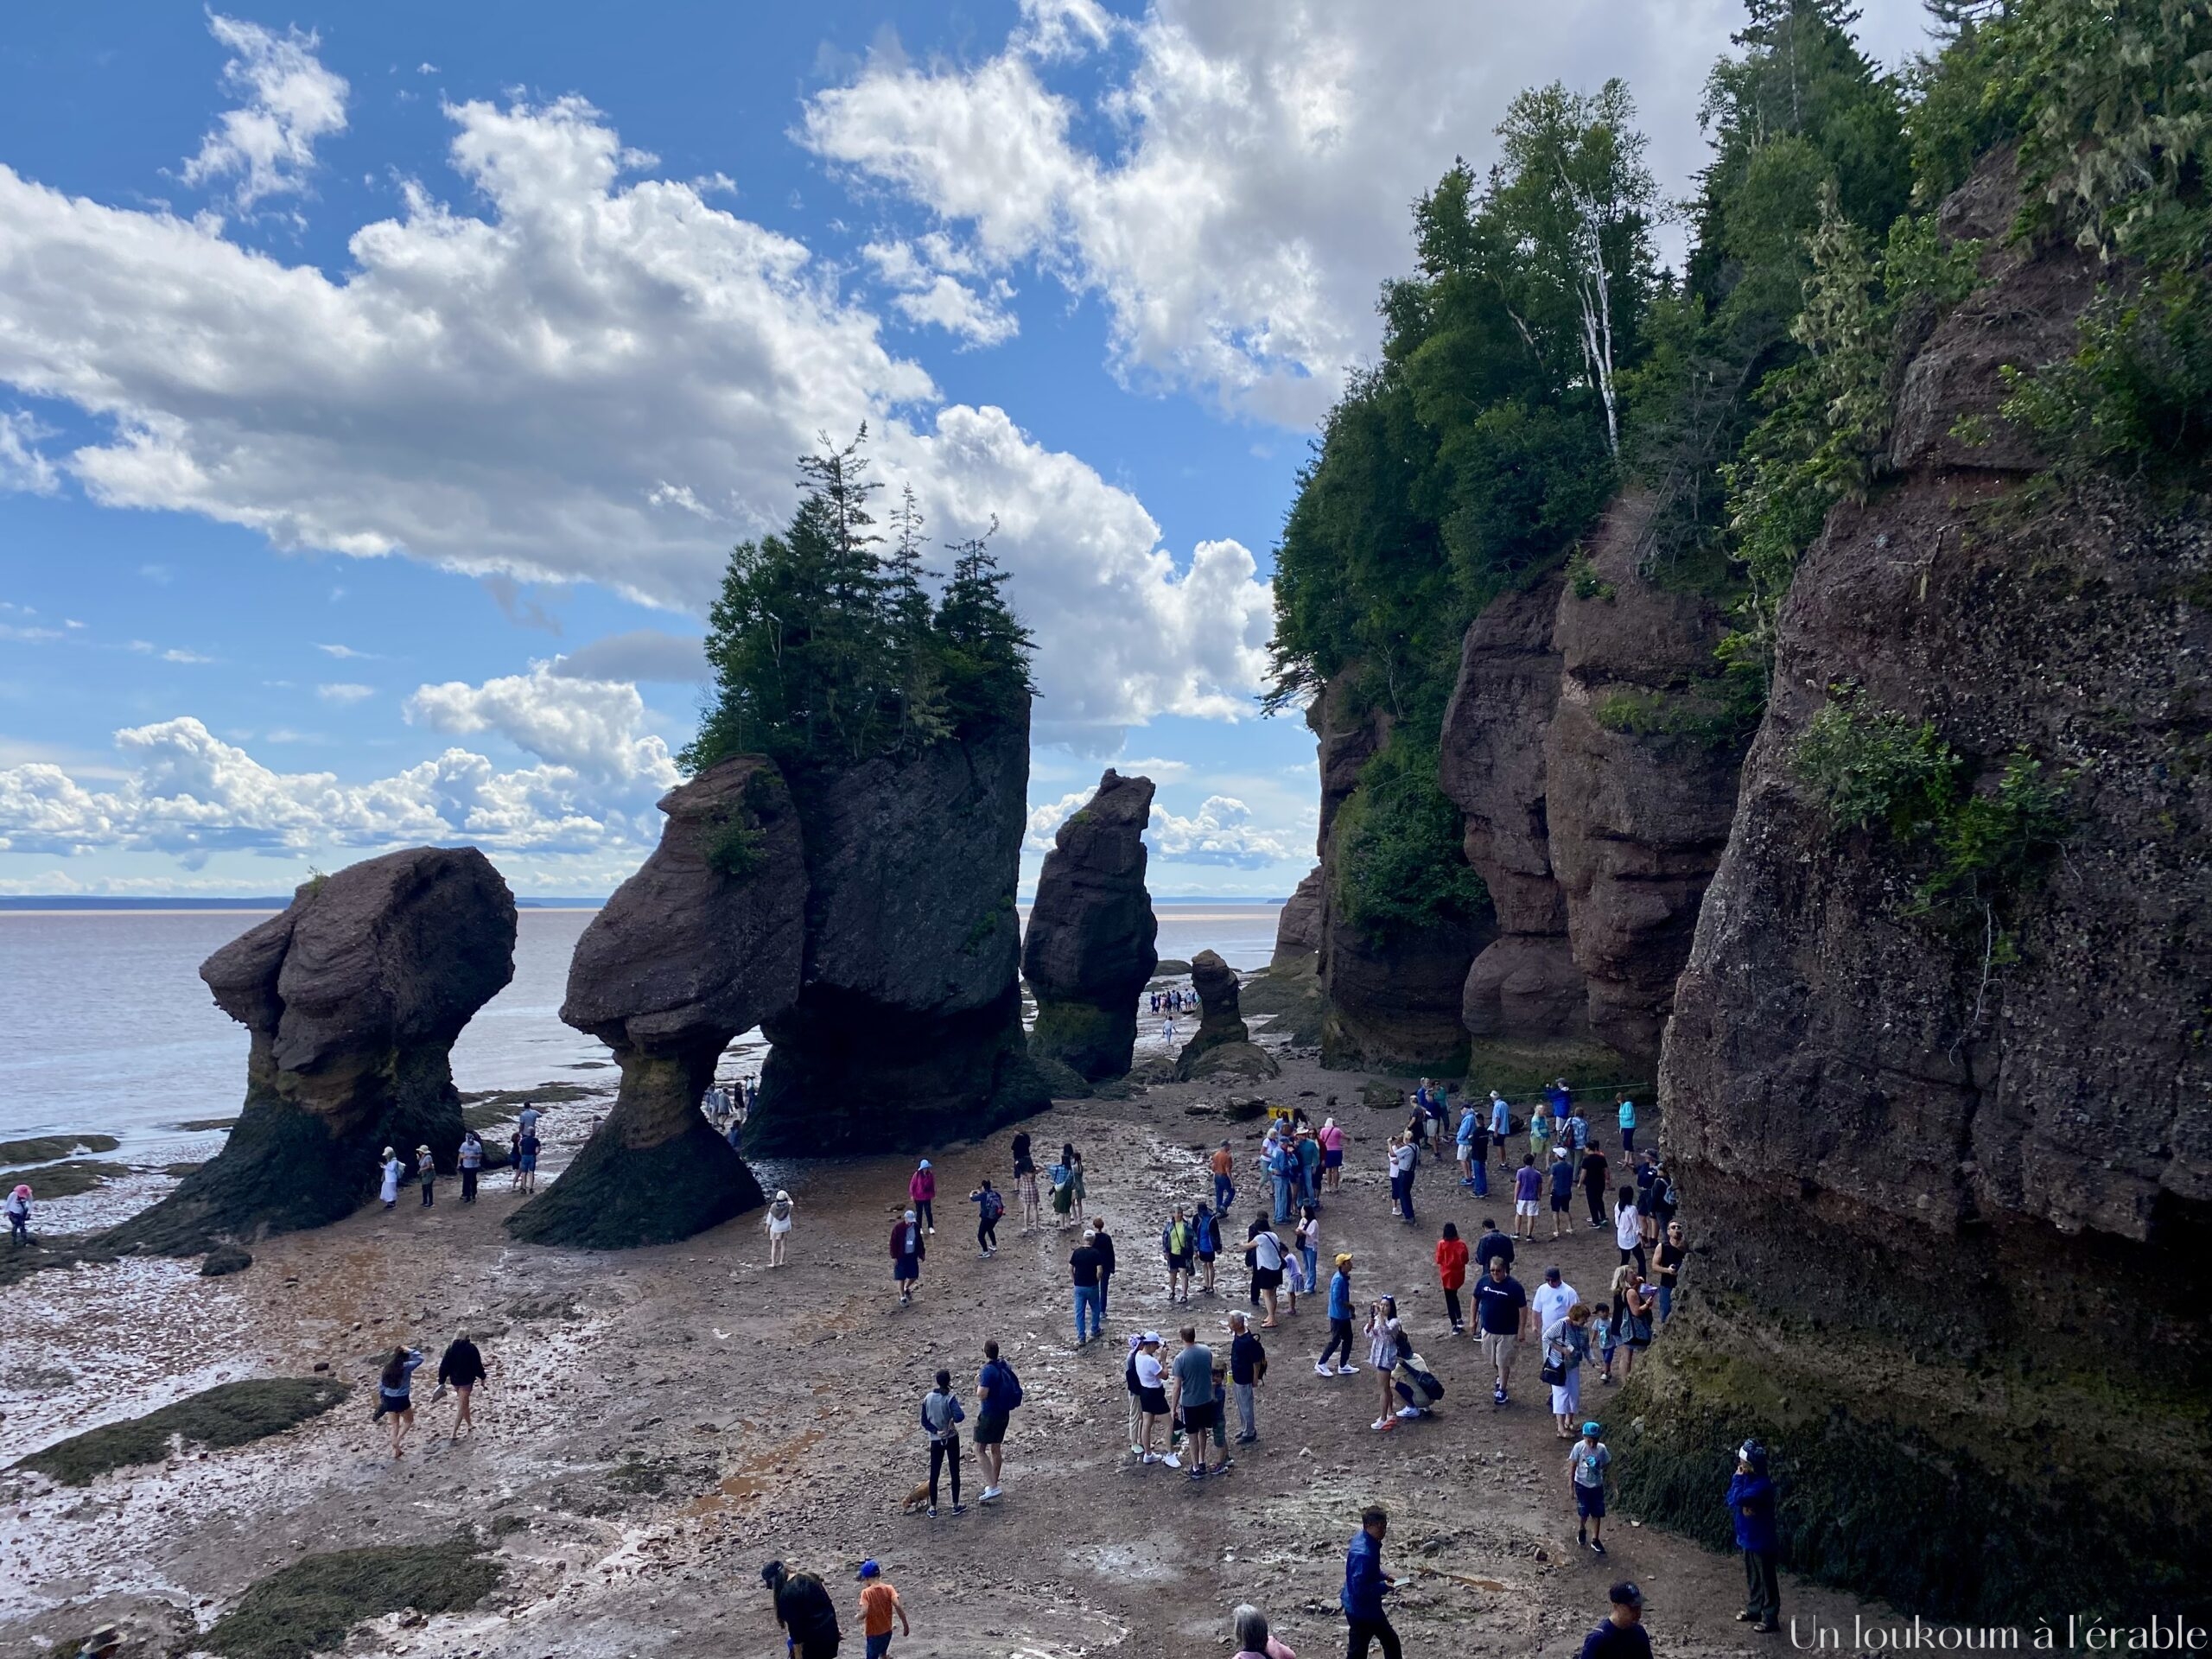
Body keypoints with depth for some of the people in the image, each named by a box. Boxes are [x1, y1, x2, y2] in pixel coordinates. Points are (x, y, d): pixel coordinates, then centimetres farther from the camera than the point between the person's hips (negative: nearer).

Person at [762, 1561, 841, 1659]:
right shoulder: (810, 1577, 6)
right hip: (831, 1632, 8)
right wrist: (835, 1630, 21)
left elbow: (795, 1628, -17)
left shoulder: (786, 1594, -17)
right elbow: (829, 1604, 13)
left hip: (812, 1639, -7)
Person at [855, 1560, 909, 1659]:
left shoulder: (866, 1592, -18)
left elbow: (864, 1612, -29)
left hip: (873, 1633, -5)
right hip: (887, 1631, 5)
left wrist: (857, 1617, -7)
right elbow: (898, 1606, -17)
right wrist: (905, 1625, -10)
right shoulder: (888, 1588, -9)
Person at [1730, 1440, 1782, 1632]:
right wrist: (1738, 1478, -9)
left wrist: (1738, 1478, -20)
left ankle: (1770, 1618, 11)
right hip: (1748, 1538, 9)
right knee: (1752, 1578, 20)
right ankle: (1754, 1610, 33)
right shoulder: (1748, 1479, 3)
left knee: (1766, 1580, 3)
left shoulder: (1762, 1484, -25)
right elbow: (1730, 1500, 4)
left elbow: (1738, 1499, -32)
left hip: (1762, 1541, -9)